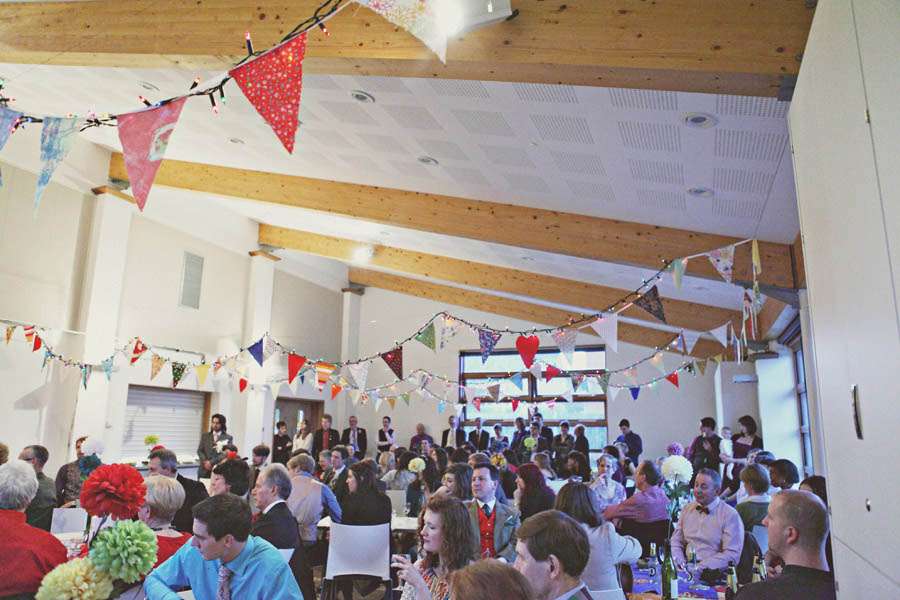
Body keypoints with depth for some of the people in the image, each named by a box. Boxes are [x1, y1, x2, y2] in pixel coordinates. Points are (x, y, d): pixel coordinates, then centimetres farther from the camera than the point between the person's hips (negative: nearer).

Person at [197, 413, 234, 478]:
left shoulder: (228, 438, 3)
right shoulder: (205, 436, 14)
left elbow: (225, 453, -6)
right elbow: (200, 451, 9)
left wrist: (211, 462, -13)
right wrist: (205, 461, -8)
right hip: (204, 471, 3)